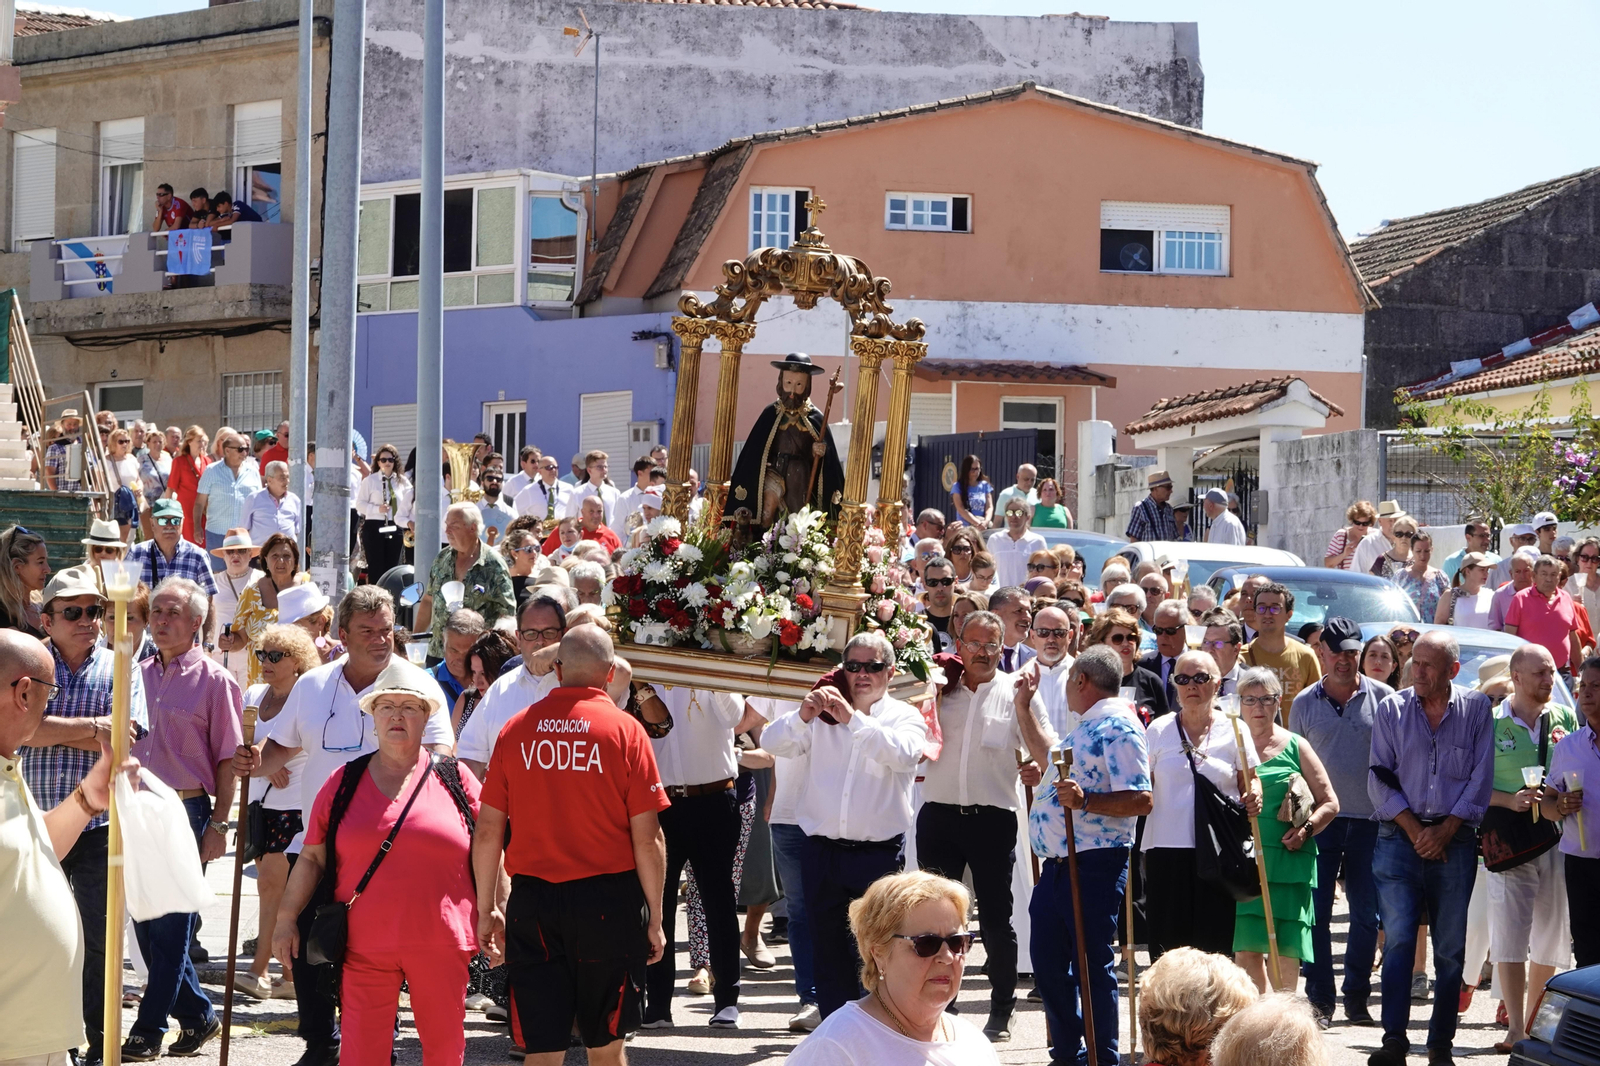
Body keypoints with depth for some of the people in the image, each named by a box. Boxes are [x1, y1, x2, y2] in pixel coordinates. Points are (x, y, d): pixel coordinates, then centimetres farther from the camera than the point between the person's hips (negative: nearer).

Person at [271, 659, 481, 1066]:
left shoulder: (454, 779, 6)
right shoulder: (344, 783, 9)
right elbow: (312, 858, 11)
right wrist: (286, 918, 5)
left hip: (441, 942, 0)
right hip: (365, 943, 0)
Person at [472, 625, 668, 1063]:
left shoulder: (517, 729, 2)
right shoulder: (625, 731, -5)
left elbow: (487, 831, 4)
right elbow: (647, 837, -6)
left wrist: (486, 909, 13)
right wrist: (655, 919, 2)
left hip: (532, 901, 2)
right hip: (608, 901, -1)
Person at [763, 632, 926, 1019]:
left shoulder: (905, 716, 4)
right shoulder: (821, 714, 10)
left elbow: (904, 754, -18)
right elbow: (772, 742, -3)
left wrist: (853, 719, -27)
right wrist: (802, 715, -22)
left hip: (880, 854, -3)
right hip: (823, 852, 3)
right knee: (828, 952, 8)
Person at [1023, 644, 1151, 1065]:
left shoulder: (1118, 727, -12)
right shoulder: (1085, 728, 19)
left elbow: (1141, 801, -21)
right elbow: (1052, 763, 40)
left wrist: (1085, 800, -33)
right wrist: (1023, 713, 36)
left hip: (1094, 867, -10)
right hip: (1055, 865, 10)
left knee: (1092, 967, -4)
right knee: (1047, 965, 12)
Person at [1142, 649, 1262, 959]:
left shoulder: (1233, 731, 6)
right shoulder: (1159, 730, 7)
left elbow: (1249, 782, 9)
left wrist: (1253, 798, -12)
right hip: (1166, 849, 1)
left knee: (1215, 945, 1)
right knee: (1167, 944, 0)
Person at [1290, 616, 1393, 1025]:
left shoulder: (1382, 697, 3)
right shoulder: (1305, 703, 7)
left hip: (1370, 820, -1)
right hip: (1320, 820, 1)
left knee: (1366, 913, 4)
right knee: (1316, 912, -1)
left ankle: (1357, 996, 13)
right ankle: (1319, 997, 6)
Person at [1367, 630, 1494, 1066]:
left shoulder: (1476, 709, 5)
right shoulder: (1391, 710, 6)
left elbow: (1481, 777, 2)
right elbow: (1380, 779, 3)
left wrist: (1445, 831, -7)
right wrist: (1415, 829, -6)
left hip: (1455, 842, 0)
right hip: (1399, 838, 0)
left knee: (1451, 947, 3)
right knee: (1398, 939, -10)